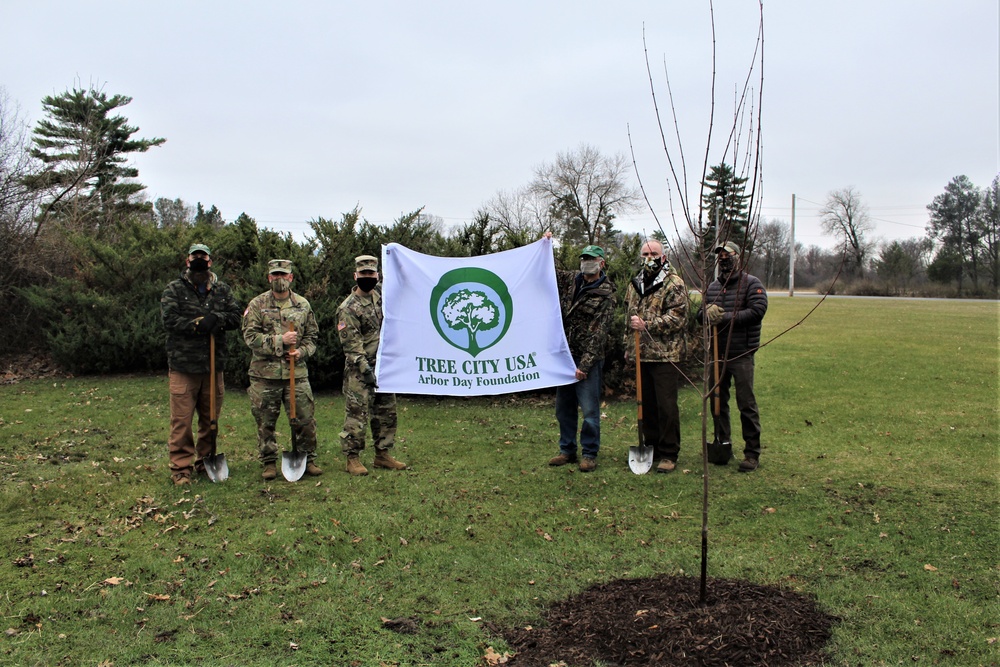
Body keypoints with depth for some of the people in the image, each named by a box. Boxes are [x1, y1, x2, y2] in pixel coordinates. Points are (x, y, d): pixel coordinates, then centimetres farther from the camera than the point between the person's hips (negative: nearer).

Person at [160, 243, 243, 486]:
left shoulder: (222, 290, 10)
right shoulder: (174, 290, 0)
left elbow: (235, 317, 4)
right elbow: (169, 320, -10)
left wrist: (216, 318, -15)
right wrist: (197, 324, -18)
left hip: (214, 365, 4)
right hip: (183, 364, -4)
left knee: (210, 417, 13)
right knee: (182, 420, -3)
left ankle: (205, 461, 27)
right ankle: (181, 467, 6)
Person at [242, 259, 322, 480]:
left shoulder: (303, 304, 9)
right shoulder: (257, 304, 1)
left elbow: (312, 335, 13)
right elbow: (250, 336, -7)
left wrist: (301, 351, -7)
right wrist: (280, 341, -17)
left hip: (297, 372, 1)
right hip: (264, 373, -1)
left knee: (304, 419, 3)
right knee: (265, 422, 6)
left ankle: (308, 459, 19)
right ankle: (269, 463, 20)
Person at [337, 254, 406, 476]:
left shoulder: (379, 296, 8)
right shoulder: (348, 308, -14)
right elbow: (351, 344, -18)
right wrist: (365, 370, -22)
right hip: (360, 371, -8)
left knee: (387, 412, 12)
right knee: (357, 414, -4)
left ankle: (383, 455, 21)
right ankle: (352, 459, 6)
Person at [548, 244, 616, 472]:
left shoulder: (605, 295, -9)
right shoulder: (571, 280, 9)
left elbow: (598, 333, -14)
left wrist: (585, 364, -19)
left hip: (588, 359, -6)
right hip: (564, 355, 6)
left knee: (589, 410, -1)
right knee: (563, 407, 13)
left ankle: (589, 454, 12)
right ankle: (567, 450, 26)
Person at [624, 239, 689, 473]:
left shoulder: (673, 283, -6)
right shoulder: (634, 284, 16)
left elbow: (678, 317, -16)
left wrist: (647, 325, -21)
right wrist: (629, 347, 23)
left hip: (665, 355, -6)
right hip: (642, 355, 7)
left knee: (666, 405, -4)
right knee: (647, 404, 13)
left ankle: (669, 454, 5)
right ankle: (651, 447, 25)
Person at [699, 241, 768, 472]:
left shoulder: (751, 284, -2)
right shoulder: (712, 287, 16)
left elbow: (757, 310, -15)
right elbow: (700, 313, 11)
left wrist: (726, 317, -20)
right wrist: (708, 312, -13)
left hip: (741, 354, -6)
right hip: (717, 353, 6)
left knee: (746, 403, -4)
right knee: (718, 400, 12)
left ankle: (752, 453, 3)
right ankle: (722, 444, 26)